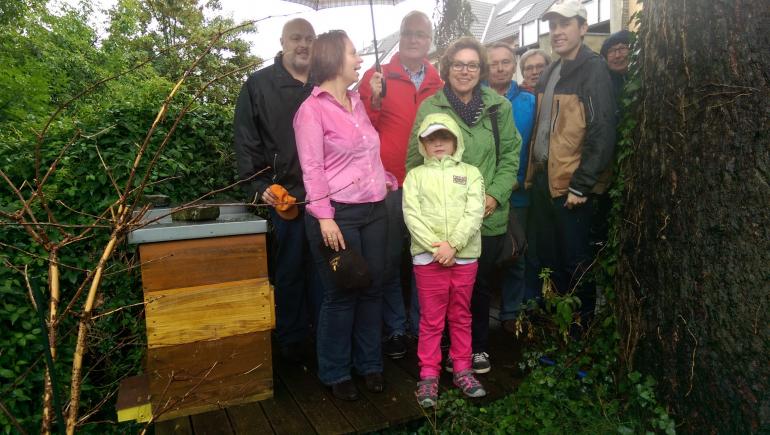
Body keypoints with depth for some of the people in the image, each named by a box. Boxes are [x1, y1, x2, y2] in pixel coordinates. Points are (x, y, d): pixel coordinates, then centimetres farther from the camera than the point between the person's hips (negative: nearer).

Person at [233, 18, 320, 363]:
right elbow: (246, 143, -1)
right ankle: (291, 340, 23)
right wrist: (258, 186, -11)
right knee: (288, 271, 8)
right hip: (283, 196, -2)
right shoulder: (259, 85, 3)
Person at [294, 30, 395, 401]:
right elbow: (312, 169, -12)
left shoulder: (357, 102, 15)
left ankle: (369, 363, 29)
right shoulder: (312, 109, -6)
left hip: (374, 210, 7)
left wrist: (387, 181, 12)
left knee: (372, 289, 11)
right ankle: (335, 373, 22)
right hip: (339, 214, -6)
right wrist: (325, 217, -18)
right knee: (341, 295, 3)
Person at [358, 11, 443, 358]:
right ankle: (395, 329, 23)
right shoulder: (376, 77, 2)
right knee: (389, 260, 6)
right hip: (389, 185, -2)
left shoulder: (439, 85, 10)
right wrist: (375, 99, -19)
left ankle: (423, 326, 27)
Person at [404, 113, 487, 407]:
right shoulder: (415, 175, 7)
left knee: (461, 317, 13)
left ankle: (462, 370, 28)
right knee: (431, 319, 6)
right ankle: (429, 375, 18)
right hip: (428, 257, -1)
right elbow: (412, 215, -4)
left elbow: (474, 213, -4)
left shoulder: (470, 173, 8)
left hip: (465, 257, 1)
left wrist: (453, 244, -16)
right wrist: (435, 246, -16)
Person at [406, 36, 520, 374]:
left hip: (489, 216, 2)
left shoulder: (499, 106, 5)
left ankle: (478, 346, 33)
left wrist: (495, 195, -7)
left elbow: (510, 156, 6)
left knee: (481, 284, 14)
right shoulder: (429, 108, -1)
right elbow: (415, 161, 1)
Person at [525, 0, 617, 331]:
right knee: (548, 259, 16)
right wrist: (532, 173, 14)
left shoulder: (593, 70, -8)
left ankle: (582, 330, 20)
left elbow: (602, 133, -16)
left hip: (570, 184, -8)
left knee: (575, 263, 3)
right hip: (543, 179, 8)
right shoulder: (550, 73, 16)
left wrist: (581, 185, -18)